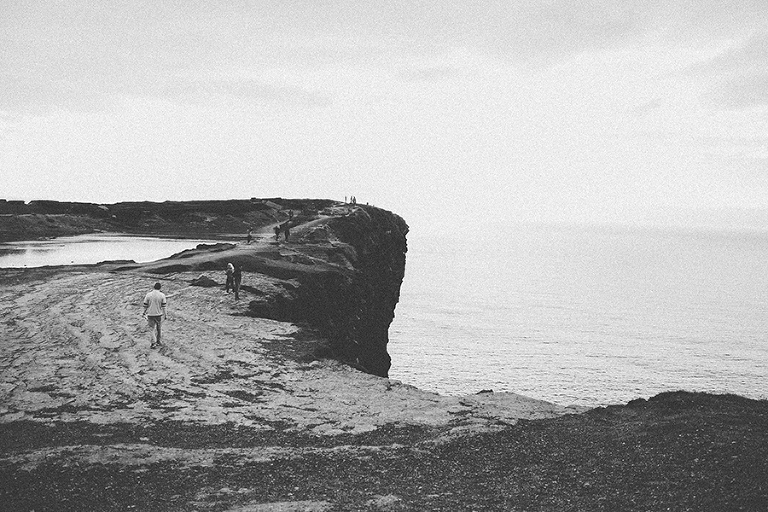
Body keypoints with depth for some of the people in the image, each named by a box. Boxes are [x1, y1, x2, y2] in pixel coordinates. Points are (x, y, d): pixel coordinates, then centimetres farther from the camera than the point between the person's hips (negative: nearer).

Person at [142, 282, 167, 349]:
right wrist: (166, 315, 0)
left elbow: (145, 306, 1)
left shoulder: (148, 295, -5)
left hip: (150, 315, 0)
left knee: (151, 329, 6)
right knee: (158, 328, 18)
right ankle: (158, 341, 29)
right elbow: (164, 306, -7)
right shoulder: (162, 295, -8)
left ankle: (153, 342, -8)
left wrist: (144, 313, 17)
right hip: (159, 314, 0)